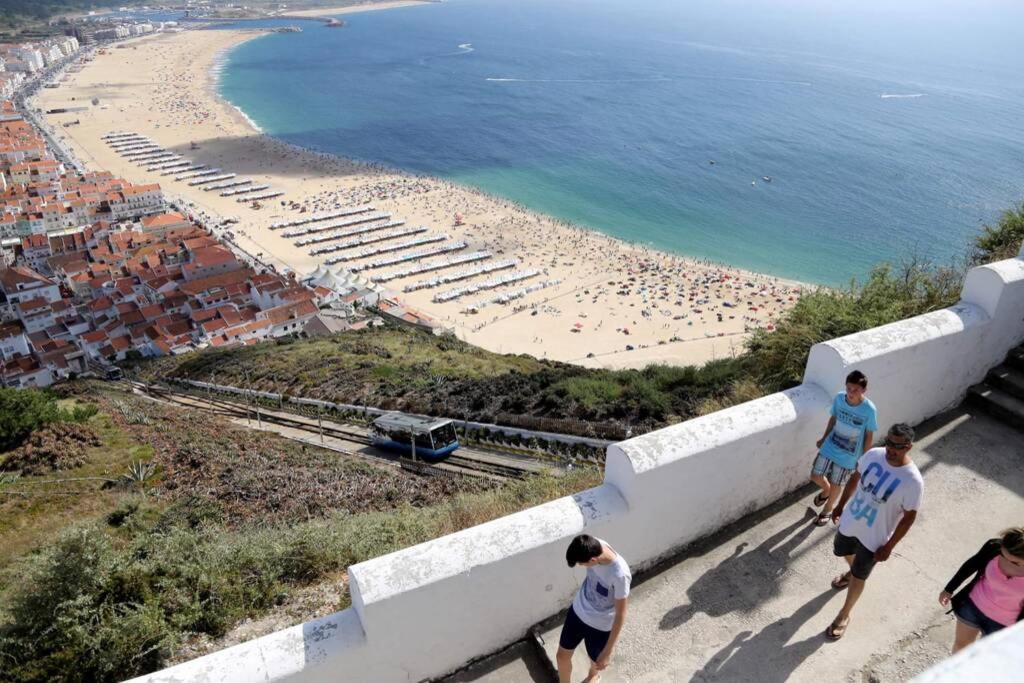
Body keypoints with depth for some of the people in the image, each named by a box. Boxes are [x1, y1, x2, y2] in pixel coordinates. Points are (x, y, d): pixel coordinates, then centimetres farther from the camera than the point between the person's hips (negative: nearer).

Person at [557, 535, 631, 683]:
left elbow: (620, 615, -25)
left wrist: (607, 652, -18)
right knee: (562, 656, 20)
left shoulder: (619, 575, -39)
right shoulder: (595, 546, -21)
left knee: (596, 663, 25)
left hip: (600, 626, -5)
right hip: (577, 611, 5)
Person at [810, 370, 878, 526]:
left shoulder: (869, 410, -25)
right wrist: (824, 438, 12)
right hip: (830, 446, 3)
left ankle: (828, 509, 43)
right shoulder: (839, 398, -15)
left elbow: (869, 436, -12)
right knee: (815, 476, 11)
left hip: (848, 455, -3)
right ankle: (826, 490, 47)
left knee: (835, 484, 14)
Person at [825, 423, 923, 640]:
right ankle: (852, 571, 66)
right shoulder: (873, 455, -16)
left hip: (874, 536, -4)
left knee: (859, 576, 13)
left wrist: (889, 546, -12)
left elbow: (909, 517, -17)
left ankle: (844, 615, 37)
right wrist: (841, 505, 11)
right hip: (850, 521, 5)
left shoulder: (913, 480, -29)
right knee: (842, 552, 30)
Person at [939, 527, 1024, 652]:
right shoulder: (994, 547, -26)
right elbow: (972, 564, -4)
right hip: (972, 604, 2)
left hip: (1001, 624, -2)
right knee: (961, 643, 25)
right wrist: (949, 589, 6)